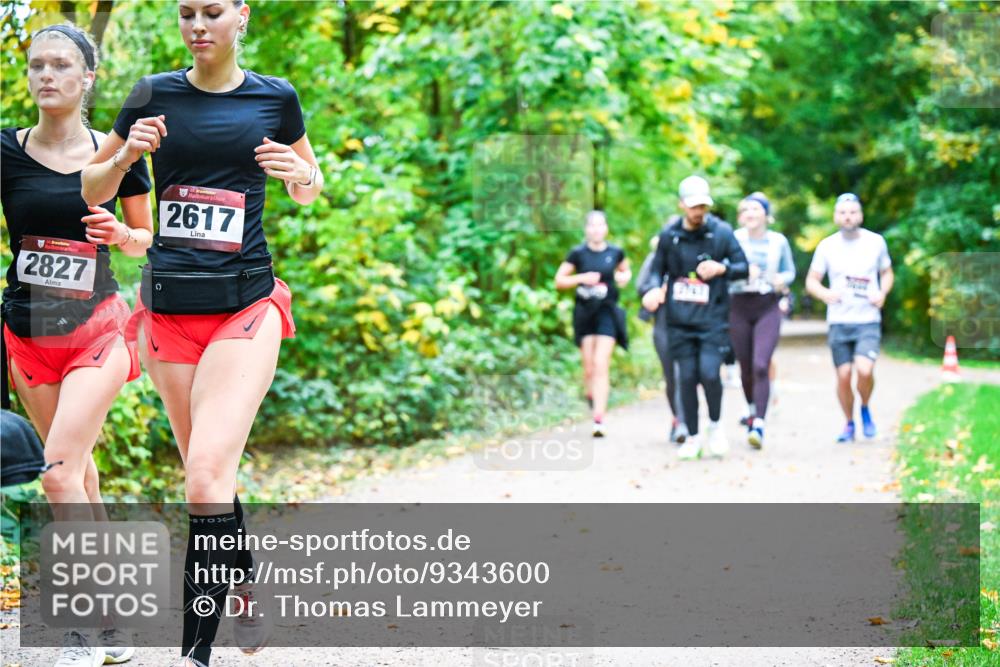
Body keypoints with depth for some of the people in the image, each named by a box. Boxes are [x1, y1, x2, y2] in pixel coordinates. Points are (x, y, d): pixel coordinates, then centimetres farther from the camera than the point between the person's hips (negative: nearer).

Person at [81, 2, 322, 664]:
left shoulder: (275, 98, 4)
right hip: (168, 306, 3)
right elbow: (92, 189, 13)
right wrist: (126, 155, -8)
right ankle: (245, 592, 34)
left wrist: (299, 175, -5)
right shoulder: (154, 96, 5)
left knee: (208, 473, -17)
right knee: (208, 478, 9)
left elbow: (310, 187, 19)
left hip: (245, 306, -2)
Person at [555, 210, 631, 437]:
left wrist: (624, 277, 0)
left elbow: (625, 270, 23)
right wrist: (581, 278, -13)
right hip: (584, 313, 1)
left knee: (602, 365, -12)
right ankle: (590, 395, 35)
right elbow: (559, 281, 2)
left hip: (607, 312, -1)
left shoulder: (615, 253, 3)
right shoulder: (578, 253, -1)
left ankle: (599, 419, -15)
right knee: (589, 368, 3)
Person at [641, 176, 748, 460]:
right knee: (687, 378, 2)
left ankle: (715, 425, 9)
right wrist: (654, 290, -8)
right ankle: (693, 438, 15)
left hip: (712, 318, -2)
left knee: (709, 373, -16)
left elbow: (743, 266, 5)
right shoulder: (669, 236, 3)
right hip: (680, 320, 2)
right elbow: (658, 268, 13)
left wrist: (722, 269, -16)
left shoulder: (722, 232, -1)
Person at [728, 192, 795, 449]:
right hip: (739, 307, 1)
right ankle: (752, 410, 38)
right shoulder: (734, 239, 0)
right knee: (746, 367, 10)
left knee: (761, 365, -15)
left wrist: (782, 279, -6)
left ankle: (758, 425, -18)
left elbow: (790, 271, 16)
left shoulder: (779, 241, 4)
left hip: (768, 307, -1)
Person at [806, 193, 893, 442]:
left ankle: (865, 409, 10)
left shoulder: (876, 242, 3)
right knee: (843, 376, 1)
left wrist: (882, 293, -5)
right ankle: (849, 424, 23)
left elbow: (887, 273, 16)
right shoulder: (827, 246, 2)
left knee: (864, 370, -20)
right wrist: (825, 294, -14)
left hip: (868, 321, -1)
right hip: (839, 322, 1)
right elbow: (811, 281, 8)